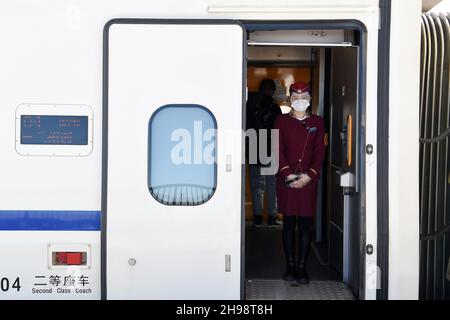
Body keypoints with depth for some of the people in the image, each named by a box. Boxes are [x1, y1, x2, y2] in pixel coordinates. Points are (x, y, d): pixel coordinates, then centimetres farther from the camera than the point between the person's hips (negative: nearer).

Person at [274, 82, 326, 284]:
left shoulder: (317, 122, 8)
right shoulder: (281, 121, 6)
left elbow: (320, 152, 2)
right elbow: (278, 150, -1)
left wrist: (309, 175, -11)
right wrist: (287, 174, -14)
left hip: (308, 180, 1)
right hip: (286, 180, 0)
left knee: (305, 225, 1)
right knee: (289, 224, 4)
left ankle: (302, 268, 8)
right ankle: (290, 266, 12)